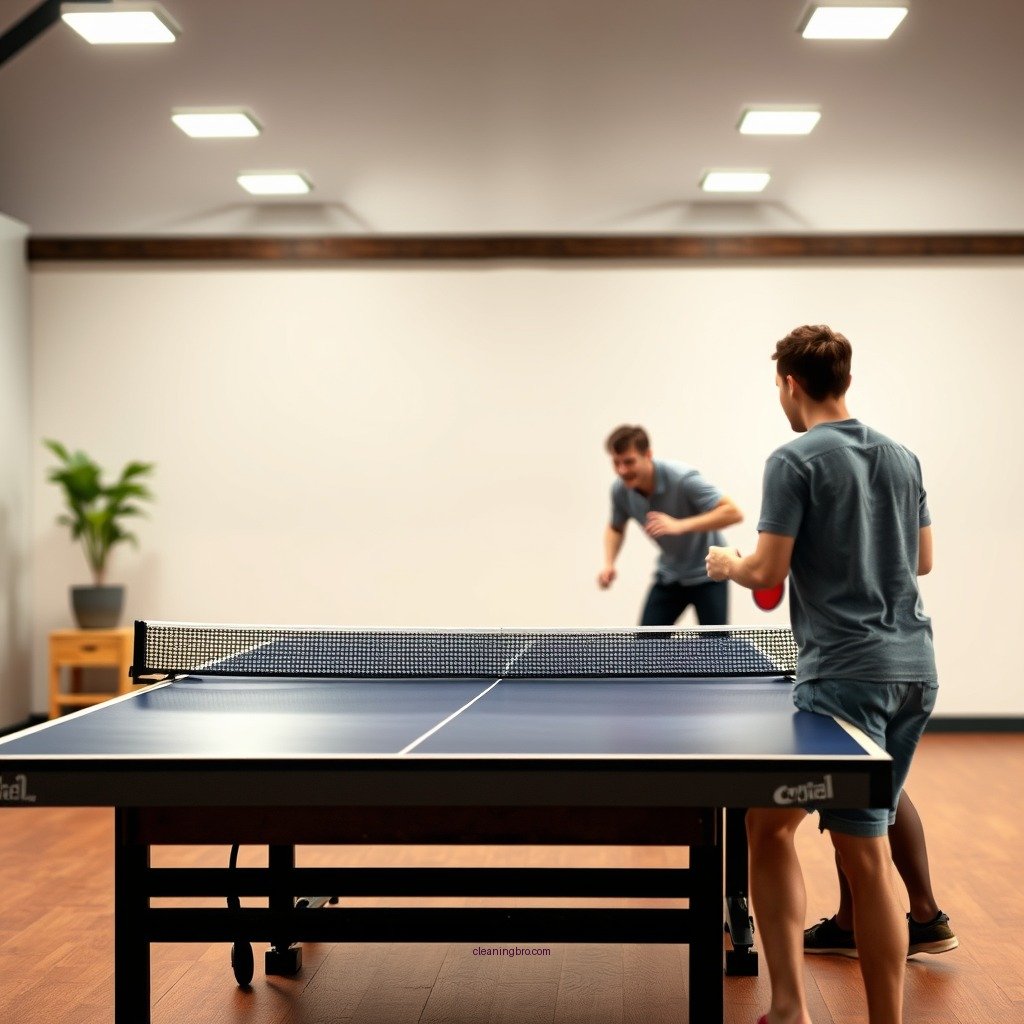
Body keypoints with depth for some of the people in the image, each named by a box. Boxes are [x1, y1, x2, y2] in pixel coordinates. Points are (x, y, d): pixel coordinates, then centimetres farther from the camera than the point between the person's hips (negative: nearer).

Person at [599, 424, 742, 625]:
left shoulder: (682, 478, -29)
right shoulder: (620, 490, -13)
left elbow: (733, 512, -35)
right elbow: (616, 528, 9)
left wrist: (680, 525, -46)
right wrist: (609, 563, -10)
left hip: (707, 573, -5)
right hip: (669, 576, 5)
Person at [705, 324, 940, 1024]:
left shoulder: (795, 461, -8)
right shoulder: (902, 458, 13)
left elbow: (769, 571, -10)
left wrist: (728, 564, 10)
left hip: (845, 671, -7)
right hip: (915, 670, 7)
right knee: (870, 843, 12)